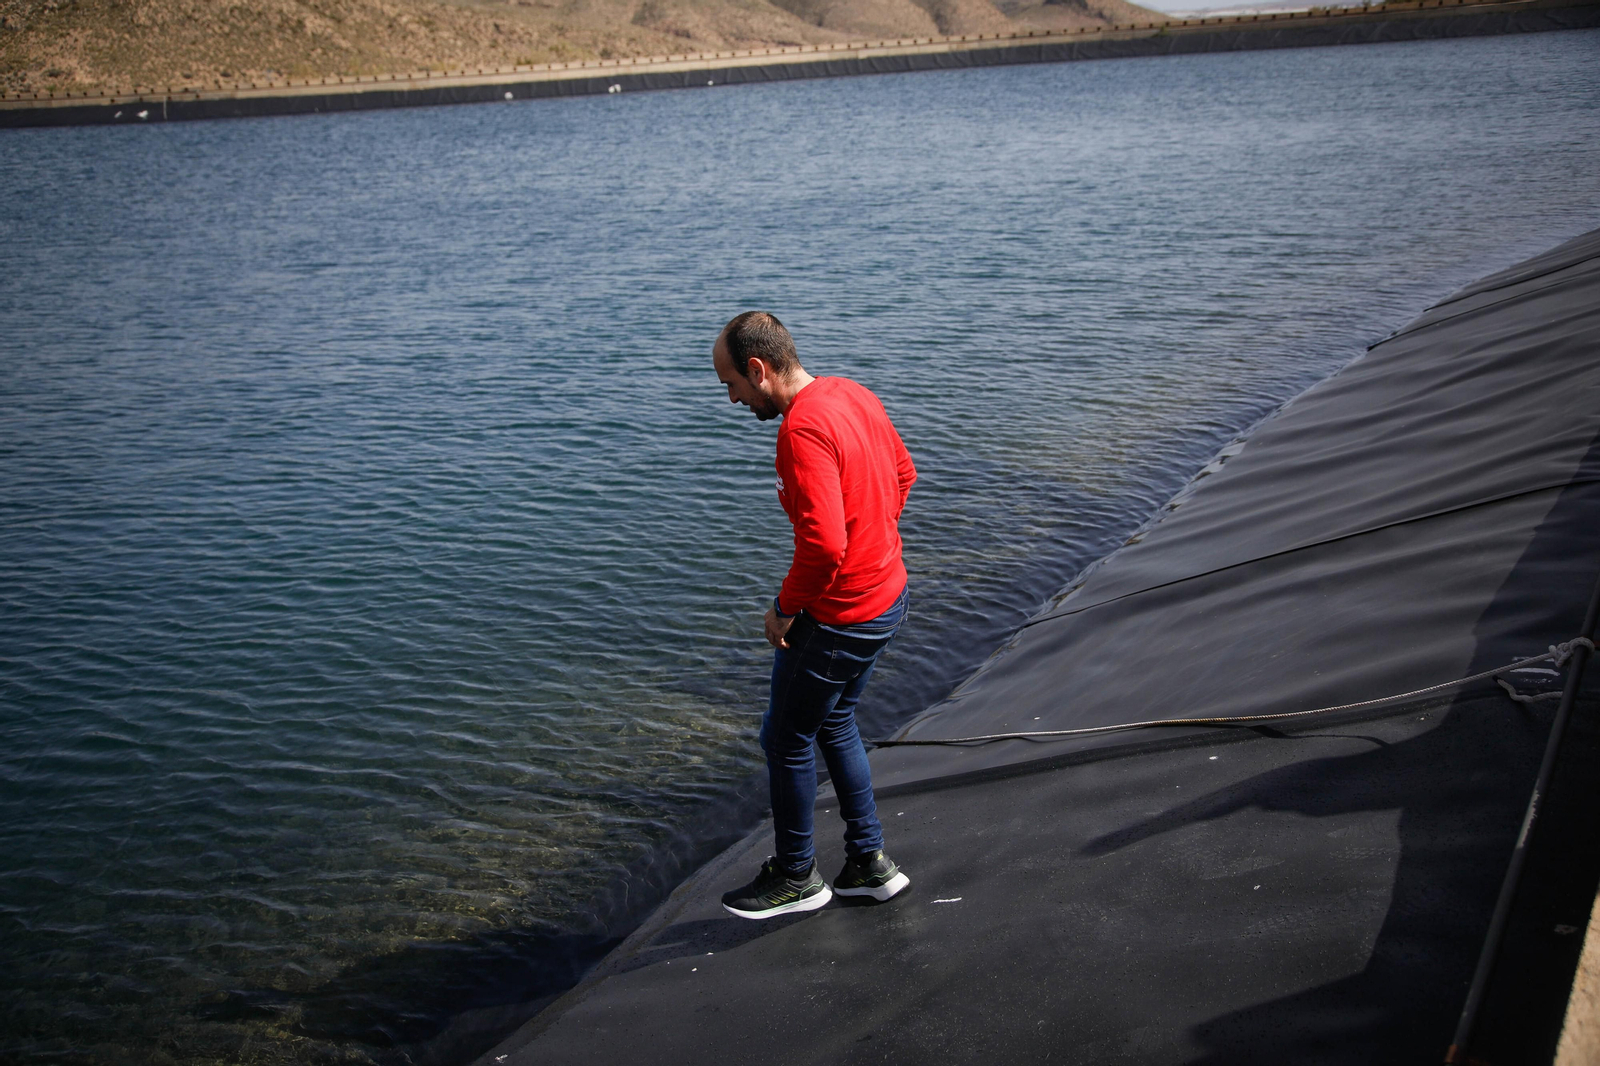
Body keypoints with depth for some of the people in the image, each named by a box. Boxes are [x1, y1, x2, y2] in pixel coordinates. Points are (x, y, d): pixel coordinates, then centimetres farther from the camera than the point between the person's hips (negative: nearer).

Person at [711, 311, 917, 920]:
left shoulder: (803, 431, -26)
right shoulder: (853, 395, 3)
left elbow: (824, 545, -32)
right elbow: (902, 473, 17)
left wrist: (785, 608, -16)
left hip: (839, 618, -9)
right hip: (888, 594, 9)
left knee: (786, 741, 10)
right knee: (834, 726, 24)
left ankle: (796, 878, 28)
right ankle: (870, 864, 33)